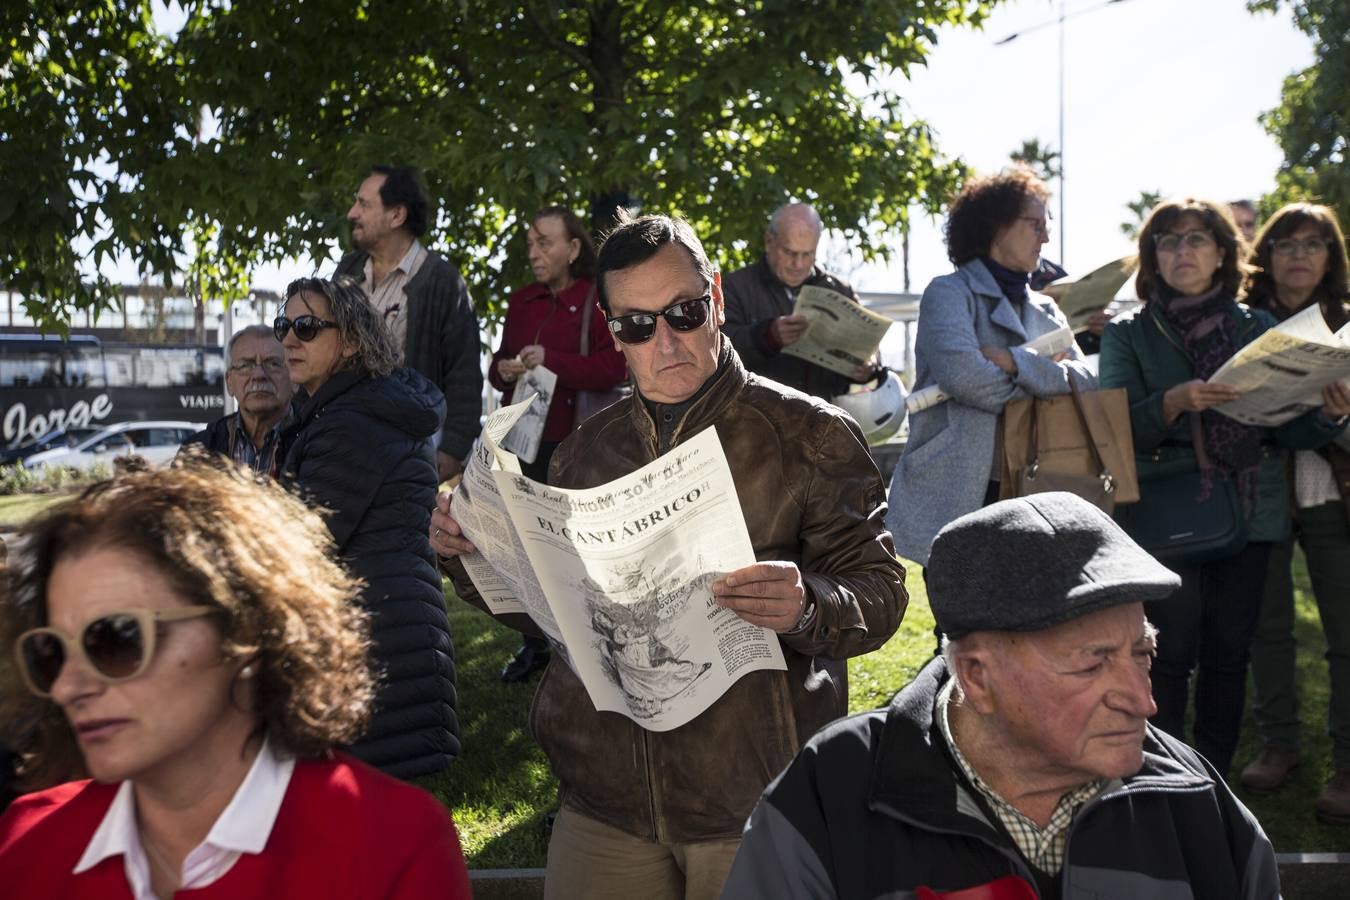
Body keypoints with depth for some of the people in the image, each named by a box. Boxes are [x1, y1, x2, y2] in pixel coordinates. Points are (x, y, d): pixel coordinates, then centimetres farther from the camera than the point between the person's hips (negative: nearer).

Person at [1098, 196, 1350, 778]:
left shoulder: (1258, 328, 11)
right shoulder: (1128, 334, 4)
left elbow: (1289, 428, 9)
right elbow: (1120, 428, -7)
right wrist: (1173, 403, -25)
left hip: (1250, 509, 3)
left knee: (1229, 653, 6)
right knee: (1170, 655, -6)